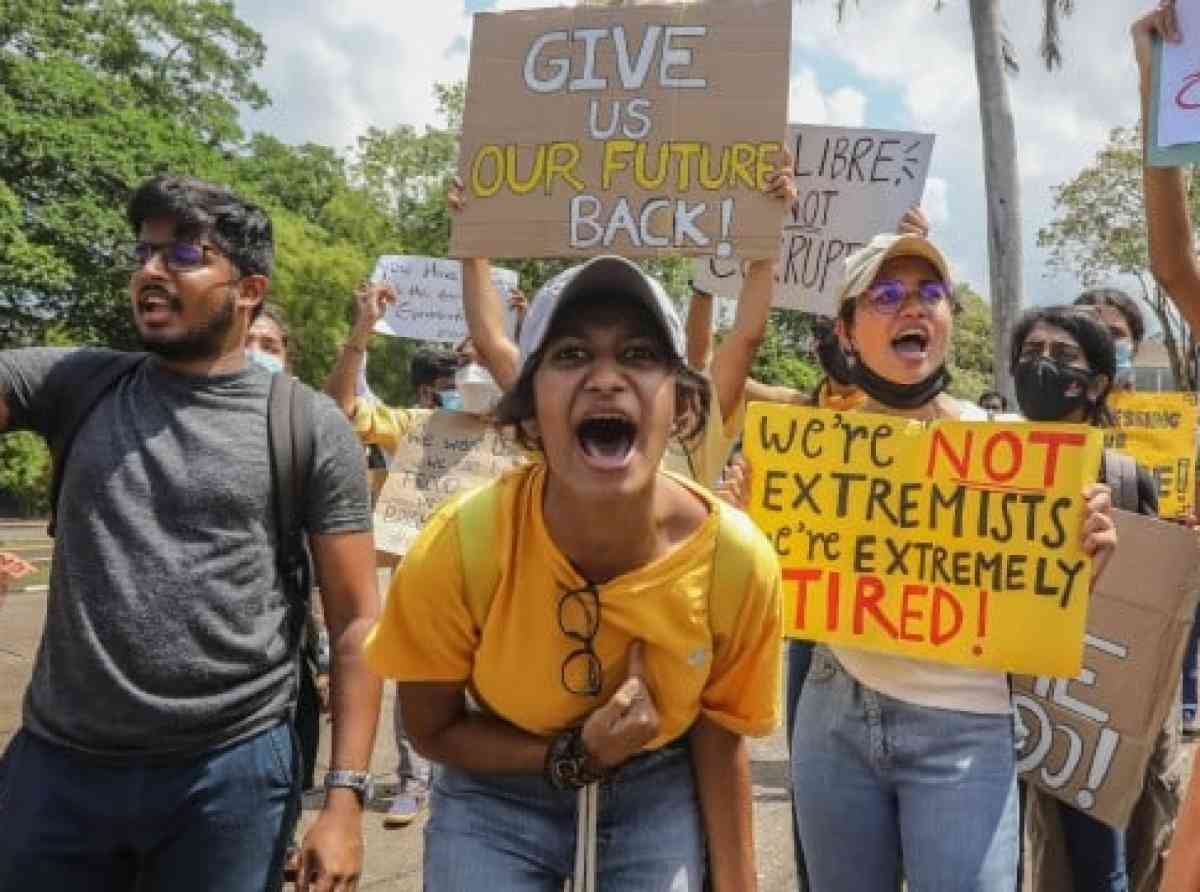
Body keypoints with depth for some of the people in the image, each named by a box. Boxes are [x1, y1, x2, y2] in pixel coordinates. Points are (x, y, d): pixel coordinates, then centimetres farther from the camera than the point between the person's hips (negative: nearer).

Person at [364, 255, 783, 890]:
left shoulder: (737, 558, -24)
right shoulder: (459, 546, -28)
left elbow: (719, 732, -6)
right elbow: (432, 729, -11)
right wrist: (573, 758, -24)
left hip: (657, 796, 1)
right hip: (497, 797, -1)